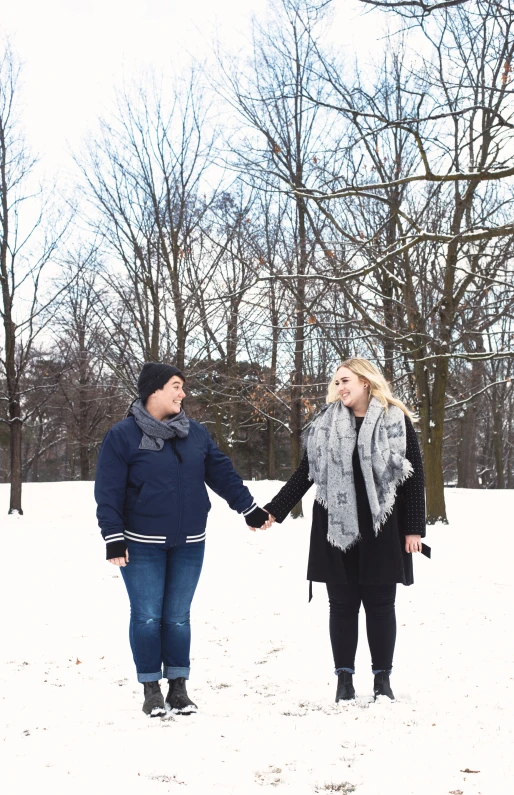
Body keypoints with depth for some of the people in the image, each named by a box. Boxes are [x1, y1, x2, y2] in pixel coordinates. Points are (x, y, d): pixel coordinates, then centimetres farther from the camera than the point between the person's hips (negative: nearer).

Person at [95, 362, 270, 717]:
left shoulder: (196, 432, 6)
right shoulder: (123, 435, -7)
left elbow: (222, 473, 13)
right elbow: (108, 491, -8)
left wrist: (249, 508, 14)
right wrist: (114, 538, -12)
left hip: (189, 544, 3)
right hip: (143, 545, -3)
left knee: (178, 618, 8)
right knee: (147, 617, 1)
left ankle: (178, 686, 18)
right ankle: (151, 689, 14)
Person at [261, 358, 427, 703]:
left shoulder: (396, 421, 0)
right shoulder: (325, 424, 7)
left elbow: (415, 477, -1)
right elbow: (305, 473, 9)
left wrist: (414, 528, -5)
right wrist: (274, 510, 1)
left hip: (382, 530, -2)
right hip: (336, 529, 2)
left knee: (380, 604, 4)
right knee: (342, 604, 6)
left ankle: (383, 677, 16)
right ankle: (345, 677, 15)